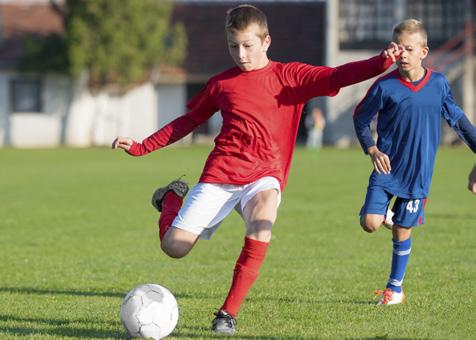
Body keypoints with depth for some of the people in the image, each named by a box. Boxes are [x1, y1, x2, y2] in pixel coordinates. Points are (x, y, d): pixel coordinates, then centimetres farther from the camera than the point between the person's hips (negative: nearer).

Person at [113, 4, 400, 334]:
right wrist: (141, 147, 19)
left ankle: (229, 313, -23)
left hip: (264, 176, -2)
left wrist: (382, 62, -25)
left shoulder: (290, 76, 5)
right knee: (174, 246, -9)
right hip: (219, 173, 2)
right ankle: (172, 197, 27)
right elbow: (188, 121, 23)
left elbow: (336, 76, -9)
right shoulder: (221, 83, 12)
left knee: (261, 225, -35)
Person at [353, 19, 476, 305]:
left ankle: (395, 288, 23)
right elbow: (360, 118, 1)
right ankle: (385, 213, 23)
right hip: (387, 168, -1)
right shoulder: (385, 86, -8)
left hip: (418, 173, 1)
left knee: (403, 231, 6)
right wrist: (372, 150, -12)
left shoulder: (439, 84, -1)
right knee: (370, 223, -14)